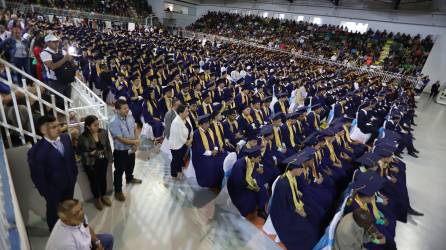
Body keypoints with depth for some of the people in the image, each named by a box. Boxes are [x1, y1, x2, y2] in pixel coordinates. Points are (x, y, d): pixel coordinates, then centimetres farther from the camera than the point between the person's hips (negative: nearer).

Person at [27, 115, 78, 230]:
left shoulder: (65, 138, -12)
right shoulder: (36, 151, -29)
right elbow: (37, 176, -19)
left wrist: (74, 173, 6)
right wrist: (45, 192, -10)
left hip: (69, 182, 5)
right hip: (53, 188, -4)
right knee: (54, 211, 22)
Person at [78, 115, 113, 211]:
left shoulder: (103, 132, -12)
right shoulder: (83, 137, -21)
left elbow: (108, 146, 0)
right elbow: (79, 151, -8)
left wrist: (110, 158, 3)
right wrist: (90, 153, -23)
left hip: (103, 161, 3)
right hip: (90, 163, -3)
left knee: (103, 178, 19)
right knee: (94, 181, 16)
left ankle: (103, 196, 44)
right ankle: (97, 198, 40)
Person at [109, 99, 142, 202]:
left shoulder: (130, 117, -8)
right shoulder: (114, 122, -28)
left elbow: (135, 130, 1)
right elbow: (121, 139, -27)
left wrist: (136, 144, -13)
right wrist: (135, 142, -17)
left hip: (131, 149, 7)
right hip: (120, 151, -7)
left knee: (130, 166, 30)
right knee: (119, 171, 10)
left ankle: (129, 178, 58)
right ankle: (118, 191, 29)